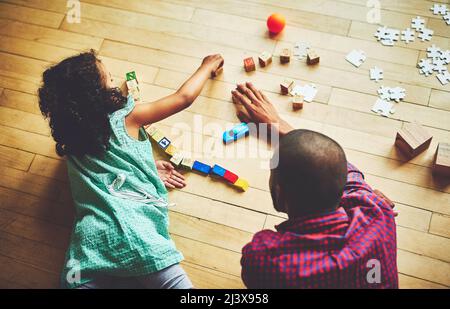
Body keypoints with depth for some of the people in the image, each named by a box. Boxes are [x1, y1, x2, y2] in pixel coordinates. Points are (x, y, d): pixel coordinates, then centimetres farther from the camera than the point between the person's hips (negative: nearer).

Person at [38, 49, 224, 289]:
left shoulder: (69, 136, 16)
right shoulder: (125, 118, 4)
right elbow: (184, 97, 15)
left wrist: (145, 165, 28)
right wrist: (207, 66, 30)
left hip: (89, 240, 5)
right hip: (135, 229, -5)